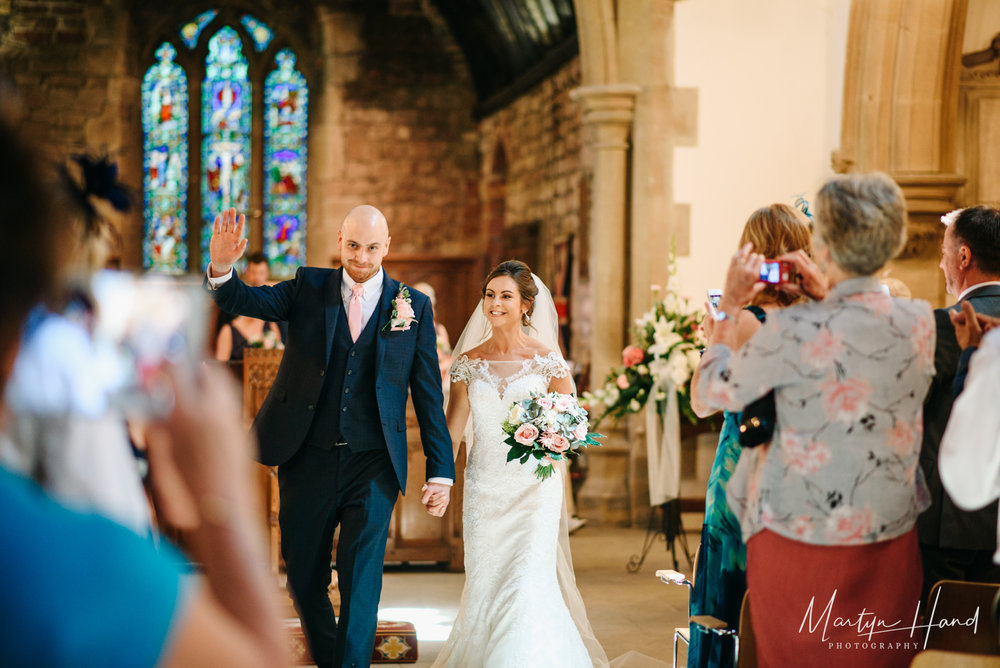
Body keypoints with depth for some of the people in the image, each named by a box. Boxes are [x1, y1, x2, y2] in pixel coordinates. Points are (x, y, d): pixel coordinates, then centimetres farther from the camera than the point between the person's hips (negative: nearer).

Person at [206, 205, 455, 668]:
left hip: (373, 466, -2)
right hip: (307, 458, 2)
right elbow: (249, 301, -10)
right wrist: (222, 269, -33)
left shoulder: (414, 306, 3)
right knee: (304, 577, 12)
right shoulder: (310, 288, 5)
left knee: (360, 583, -7)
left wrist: (440, 472, 0)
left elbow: (429, 396, 3)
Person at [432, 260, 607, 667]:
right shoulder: (469, 362, 5)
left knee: (529, 582, -12)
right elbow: (452, 431, 8)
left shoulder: (546, 360, -2)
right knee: (484, 584, 5)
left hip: (534, 485, -3)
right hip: (484, 487, 3)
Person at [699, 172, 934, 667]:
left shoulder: (794, 332, -20)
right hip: (892, 543, 4)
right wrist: (825, 301, 18)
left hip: (800, 541, -4)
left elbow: (714, 392, -4)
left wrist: (728, 306, 7)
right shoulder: (920, 323, -5)